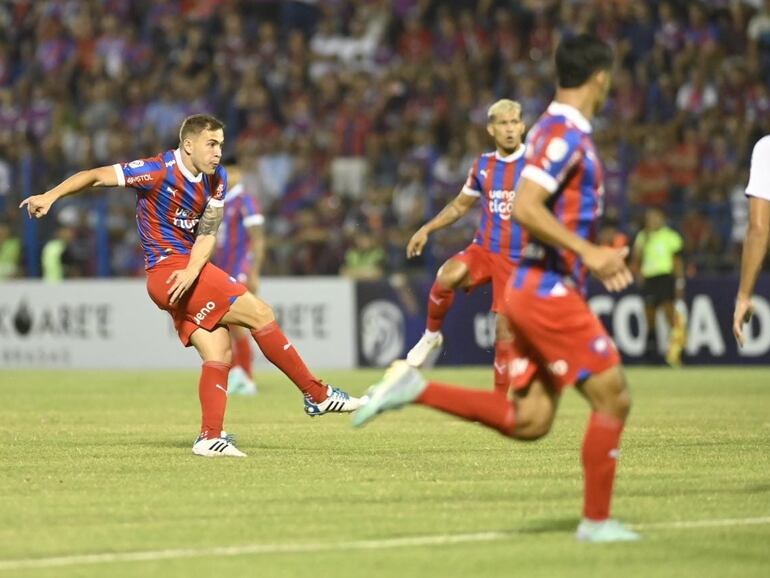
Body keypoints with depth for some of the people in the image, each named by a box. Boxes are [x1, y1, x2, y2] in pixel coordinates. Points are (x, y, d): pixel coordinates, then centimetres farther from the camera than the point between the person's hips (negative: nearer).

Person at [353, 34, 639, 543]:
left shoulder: (559, 132, 17)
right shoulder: (565, 134, -14)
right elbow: (524, 208, -25)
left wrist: (597, 257, 20)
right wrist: (587, 252, -24)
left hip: (535, 289, 10)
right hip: (549, 290, -10)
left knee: (527, 422, 7)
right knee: (613, 399, -3)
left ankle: (416, 388, 4)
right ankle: (597, 521, 3)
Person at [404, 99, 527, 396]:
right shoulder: (483, 165, 7)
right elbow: (460, 205, 21)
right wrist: (426, 230, 13)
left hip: (518, 258, -2)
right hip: (483, 249, 2)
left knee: (505, 330, -4)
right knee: (447, 277, -30)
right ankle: (432, 334, -6)